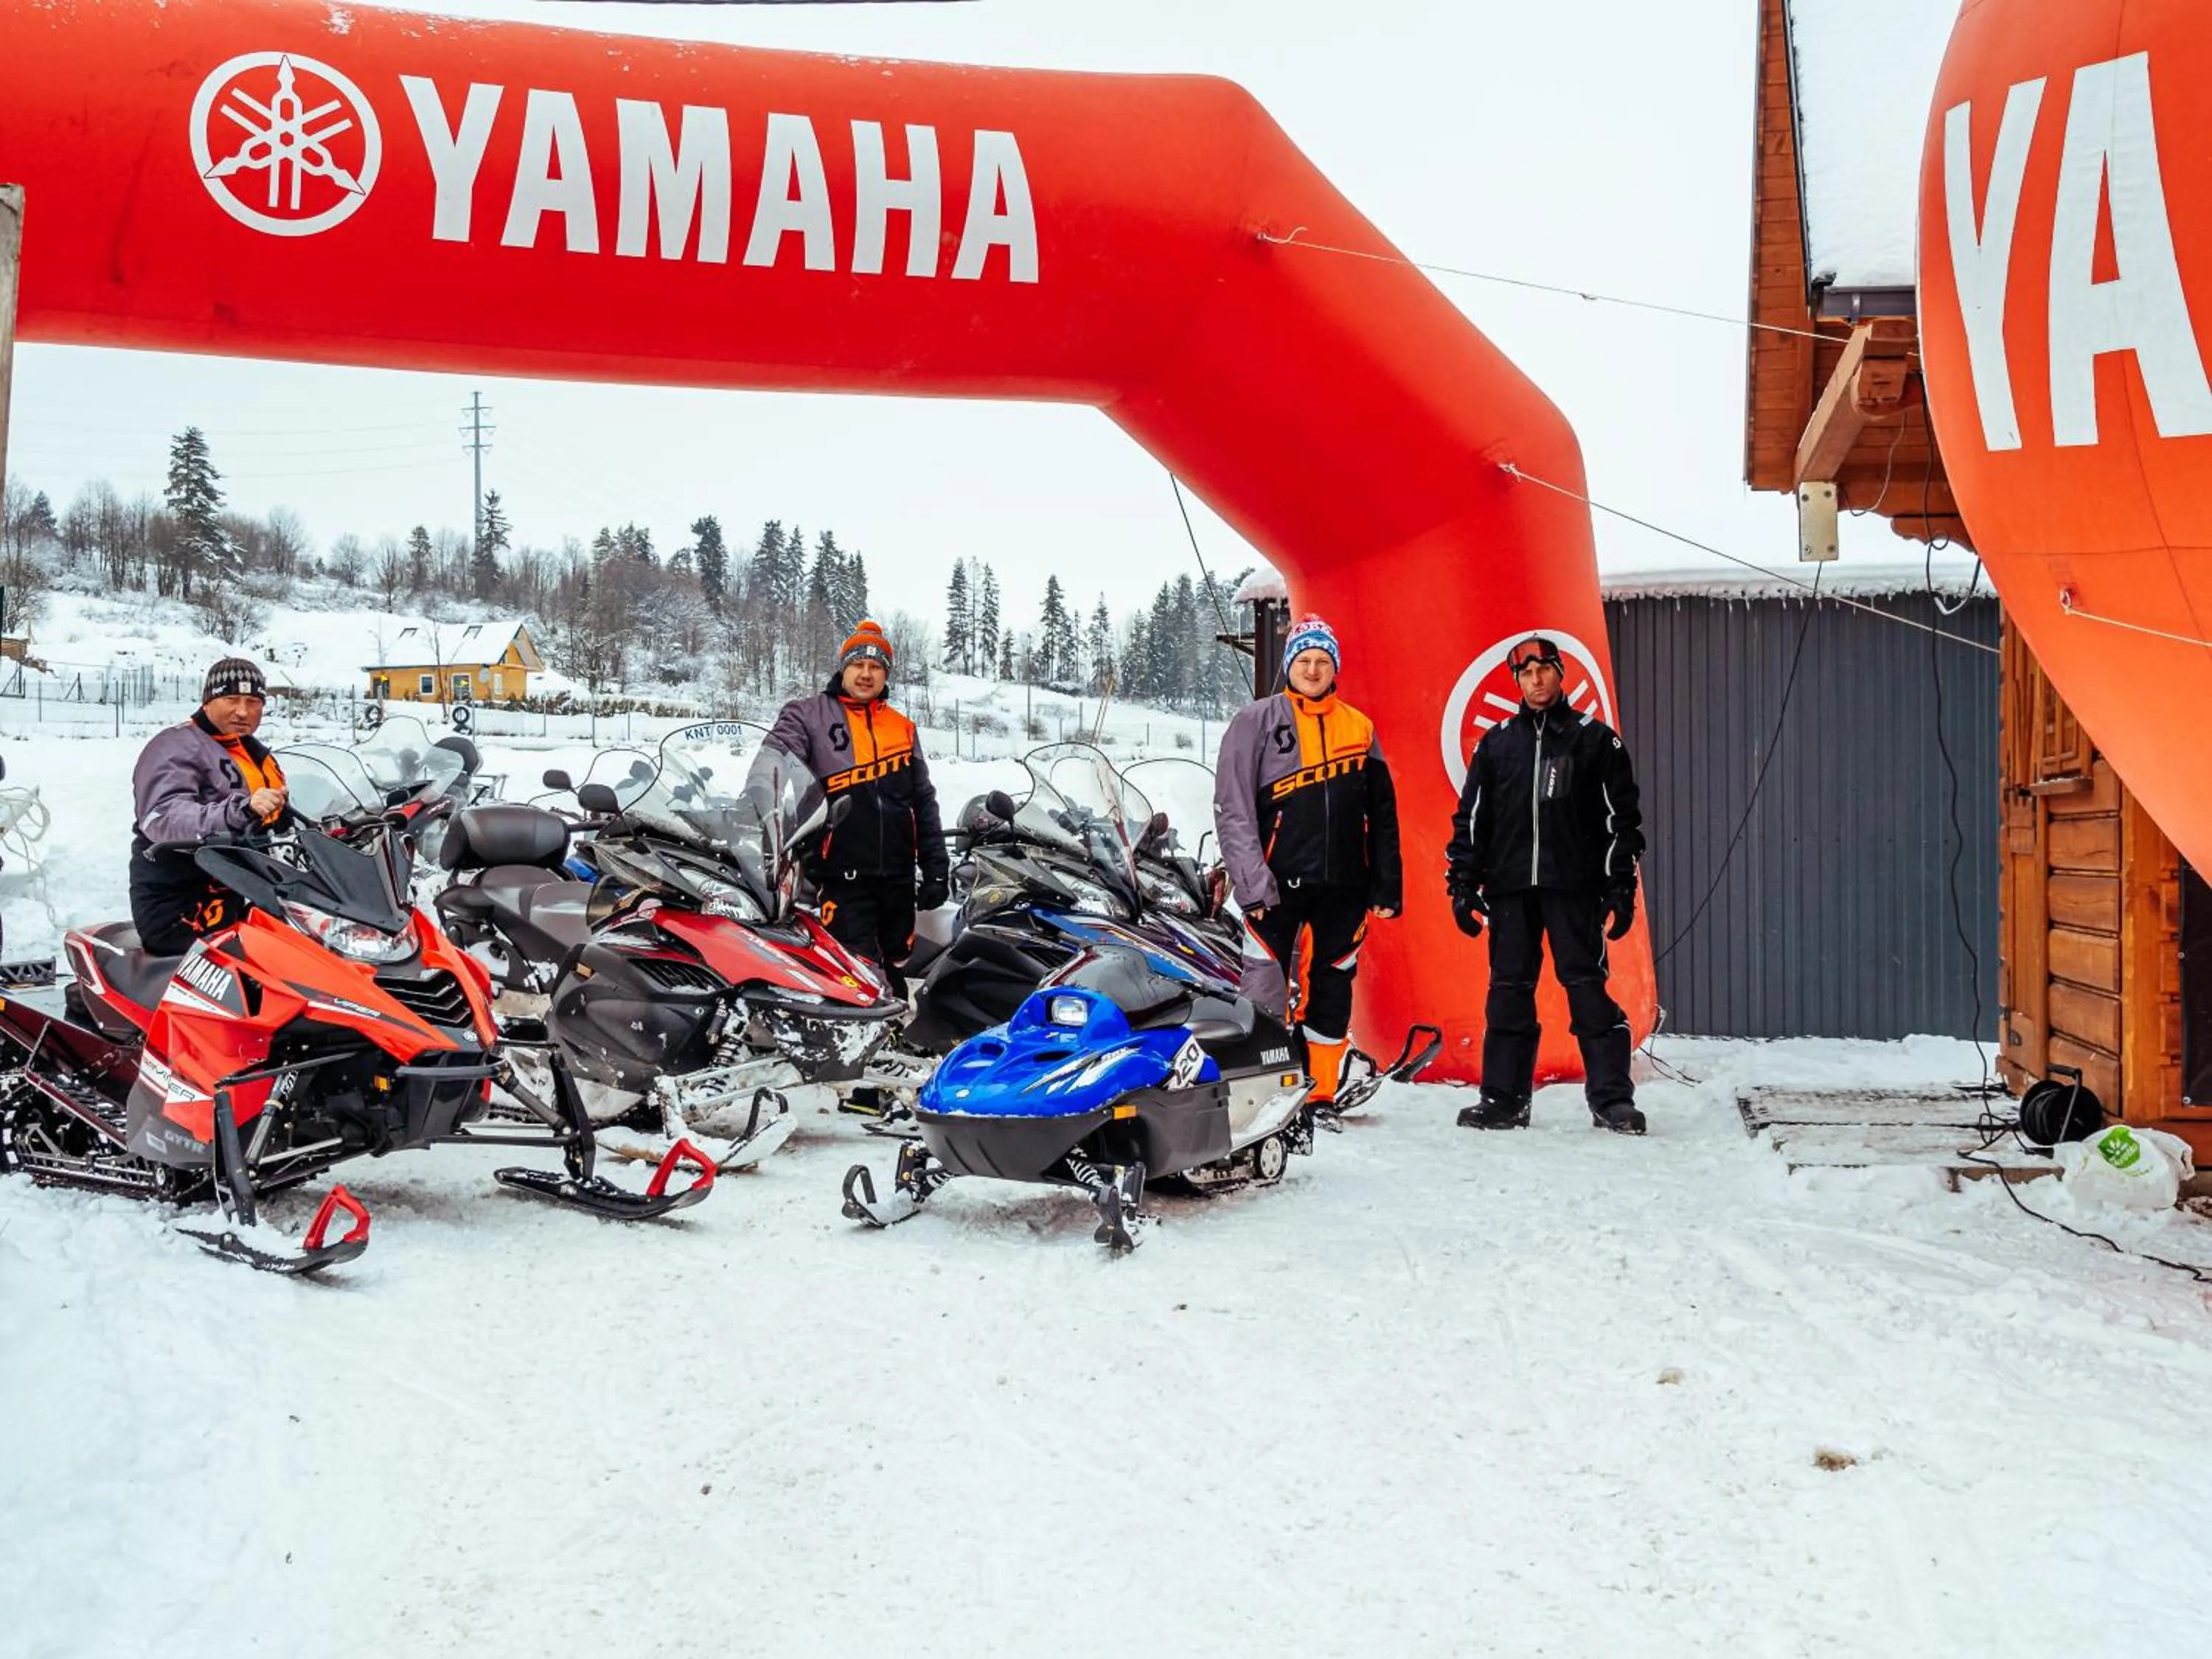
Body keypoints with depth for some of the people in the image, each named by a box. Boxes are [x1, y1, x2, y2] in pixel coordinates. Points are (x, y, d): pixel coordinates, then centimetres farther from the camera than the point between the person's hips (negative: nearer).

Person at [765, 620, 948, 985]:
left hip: (898, 878, 4)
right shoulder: (807, 716, 4)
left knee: (893, 977, 10)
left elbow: (924, 803, 18)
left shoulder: (903, 727, 16)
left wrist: (936, 868, 13)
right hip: (841, 877, -4)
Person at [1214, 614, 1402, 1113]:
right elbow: (1231, 808, -4)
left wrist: (1387, 887, 9)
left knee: (1332, 989, 8)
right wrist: (1251, 881, -12)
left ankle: (1321, 1096, 16)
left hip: (1344, 885, 4)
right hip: (1278, 884, -3)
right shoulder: (1256, 721, 1)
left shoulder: (1360, 728, 12)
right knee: (1264, 992, -7)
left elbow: (1382, 816, 14)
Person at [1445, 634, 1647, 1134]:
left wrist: (1621, 888, -2)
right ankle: (1504, 1100, 9)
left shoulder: (1596, 740, 6)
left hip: (1574, 886, -3)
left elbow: (1621, 817, 5)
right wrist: (1462, 884, 8)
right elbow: (1469, 817, 15)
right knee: (1508, 990, 4)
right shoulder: (1495, 743, 14)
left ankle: (1612, 1100, -1)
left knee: (1587, 988, -5)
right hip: (1509, 887, 3)